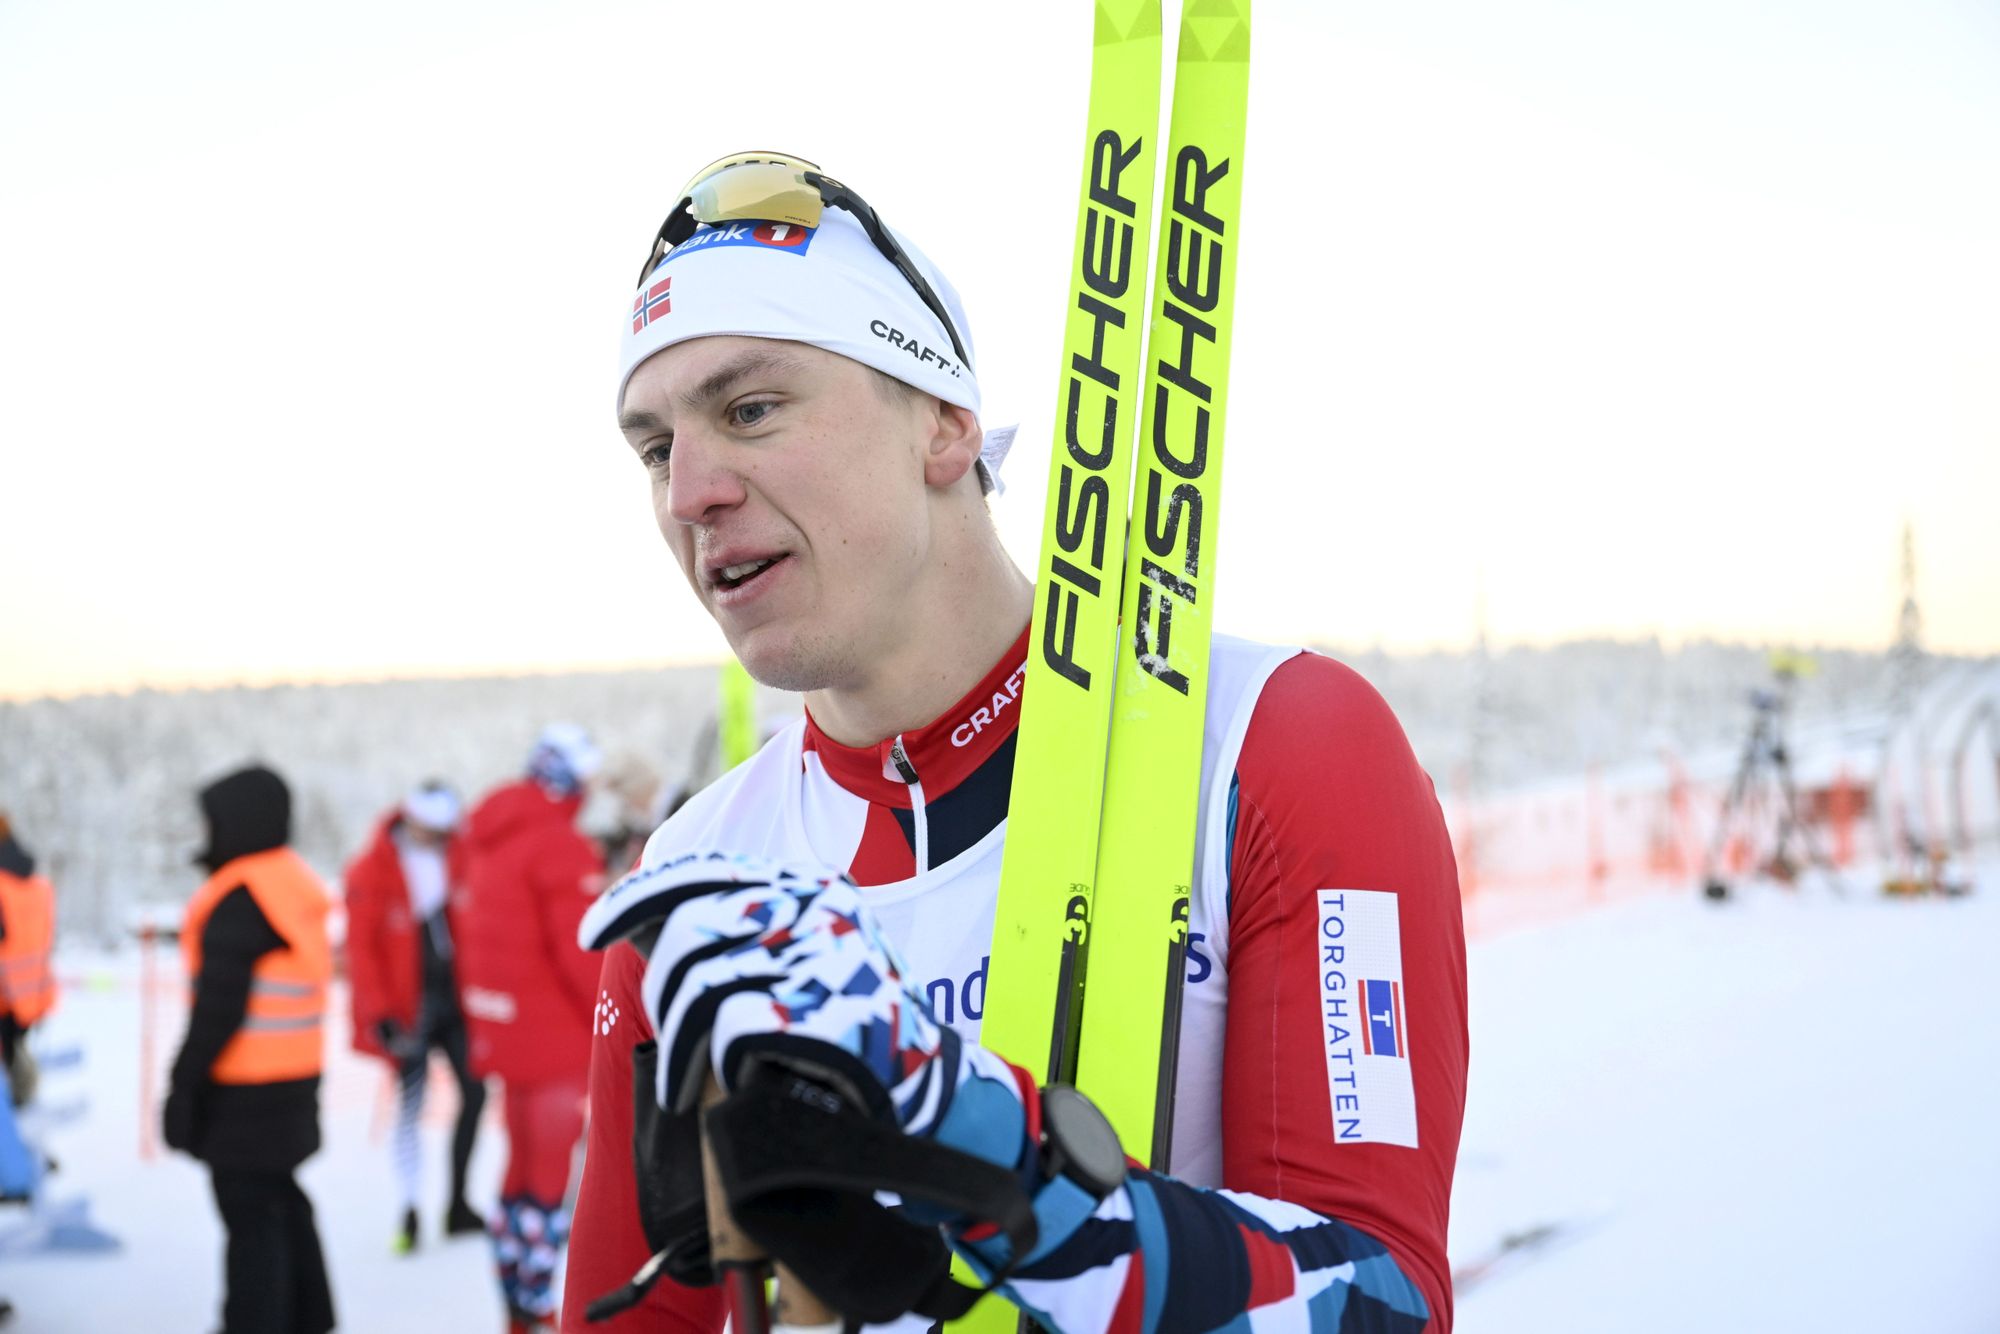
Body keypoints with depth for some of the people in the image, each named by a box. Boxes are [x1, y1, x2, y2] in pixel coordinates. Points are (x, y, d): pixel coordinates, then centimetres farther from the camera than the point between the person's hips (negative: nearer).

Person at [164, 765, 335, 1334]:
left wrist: (184, 1083, -16)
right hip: (294, 1076, 10)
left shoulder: (240, 901, -19)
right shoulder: (300, 884, 10)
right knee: (283, 1205, 20)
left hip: (243, 1094, -10)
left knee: (250, 1216, -3)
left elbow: (219, 1008, -22)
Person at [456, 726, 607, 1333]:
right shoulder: (562, 848, -18)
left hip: (502, 1026, 9)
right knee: (553, 1170, -2)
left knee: (522, 1163, 18)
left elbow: (470, 927, 14)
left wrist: (479, 1017, 19)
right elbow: (582, 951, -20)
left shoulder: (487, 835, 10)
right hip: (554, 1033, -9)